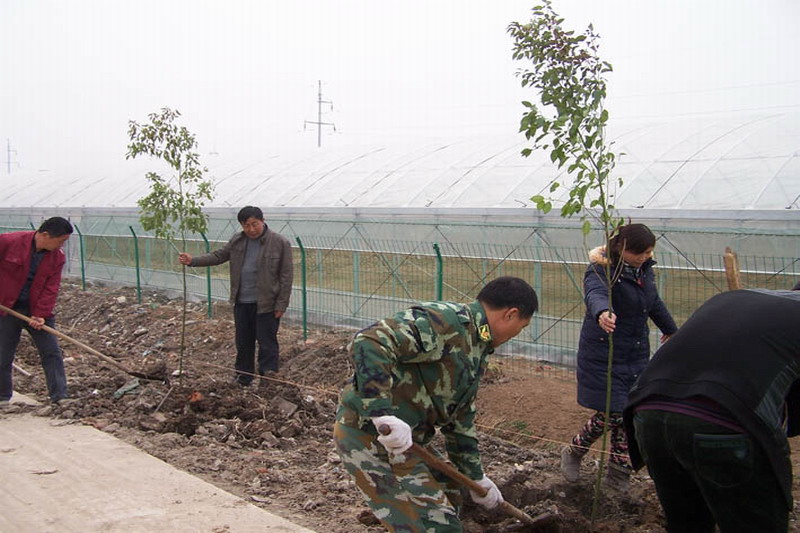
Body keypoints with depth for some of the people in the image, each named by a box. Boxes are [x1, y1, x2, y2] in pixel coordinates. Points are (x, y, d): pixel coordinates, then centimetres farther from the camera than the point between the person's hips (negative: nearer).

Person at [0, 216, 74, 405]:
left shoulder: (58, 257, -4)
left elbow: (51, 288, -6)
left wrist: (41, 314, -16)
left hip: (38, 311, 3)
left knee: (52, 352, -2)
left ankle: (60, 396, 2)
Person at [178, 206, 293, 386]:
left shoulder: (280, 243, -11)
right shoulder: (236, 241, 5)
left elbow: (286, 275, -10)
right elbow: (218, 256, 12)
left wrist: (281, 304, -13)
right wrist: (193, 261, -2)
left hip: (266, 304, -5)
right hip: (241, 303, 5)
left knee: (267, 344, 2)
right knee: (243, 343, 16)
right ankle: (243, 378, 31)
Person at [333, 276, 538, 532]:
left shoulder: (476, 353, 14)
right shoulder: (445, 320, -20)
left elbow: (460, 420, 23)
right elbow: (368, 343, -32)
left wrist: (476, 477, 27)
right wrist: (384, 415, -37)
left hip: (405, 439, 10)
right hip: (369, 434, -10)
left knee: (447, 499, 25)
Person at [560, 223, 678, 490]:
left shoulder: (644, 269, 5)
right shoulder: (601, 270, -19)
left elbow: (655, 303, 24)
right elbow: (595, 294, -42)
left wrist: (670, 329, 40)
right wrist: (602, 313, -66)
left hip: (637, 355, 7)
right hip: (603, 354, -7)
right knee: (611, 414, -8)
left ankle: (618, 473, 20)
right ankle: (572, 453, 18)